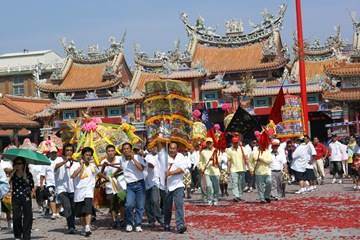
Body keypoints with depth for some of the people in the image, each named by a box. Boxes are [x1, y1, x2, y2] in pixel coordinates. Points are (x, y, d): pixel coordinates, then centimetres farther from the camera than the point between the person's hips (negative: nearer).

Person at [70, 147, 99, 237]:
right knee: (81, 212, 10)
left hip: (88, 191, 0)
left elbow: (98, 173, 32)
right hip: (79, 191, 0)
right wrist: (81, 165, -16)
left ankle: (87, 228, -27)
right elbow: (73, 175, -18)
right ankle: (84, 228, 28)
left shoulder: (92, 165, 12)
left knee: (88, 210, -19)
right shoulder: (76, 165, 0)